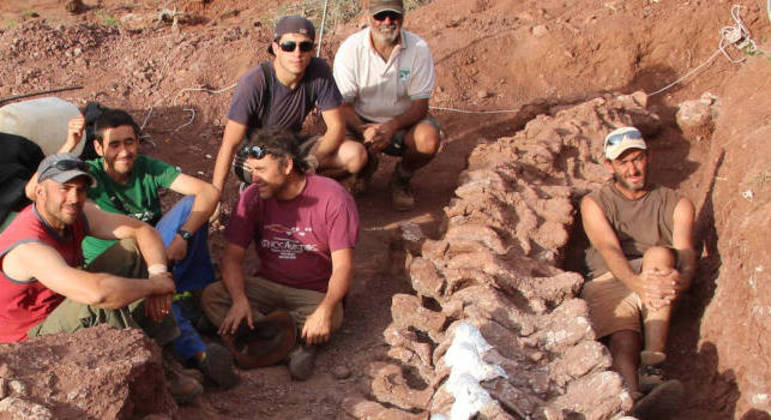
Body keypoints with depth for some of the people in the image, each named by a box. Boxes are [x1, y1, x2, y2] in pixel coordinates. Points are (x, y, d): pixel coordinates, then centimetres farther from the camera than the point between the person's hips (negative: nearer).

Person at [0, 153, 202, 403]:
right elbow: (96, 291, -48)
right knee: (101, 302, -37)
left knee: (133, 251, 2)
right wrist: (154, 285, -33)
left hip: (65, 310, 9)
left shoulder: (76, 215, -7)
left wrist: (159, 274, -22)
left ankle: (164, 350, -6)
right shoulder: (28, 247, -34)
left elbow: (142, 230, -3)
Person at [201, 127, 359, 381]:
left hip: (315, 293, -4)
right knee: (211, 296, -22)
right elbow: (232, 256, -5)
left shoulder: (333, 198, -14)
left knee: (331, 320, -37)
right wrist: (240, 300, -25)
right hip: (267, 286, 4)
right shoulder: (253, 197, -2)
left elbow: (343, 267, -18)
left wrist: (325, 310, -35)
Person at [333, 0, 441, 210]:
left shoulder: (418, 48, -14)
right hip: (362, 121, 0)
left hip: (403, 121, 0)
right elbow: (343, 104, -13)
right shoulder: (350, 49, -15)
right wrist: (364, 131, -34)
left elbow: (420, 104, -13)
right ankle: (366, 167, 12)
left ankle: (401, 179, 3)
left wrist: (392, 126, -32)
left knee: (428, 139, -33)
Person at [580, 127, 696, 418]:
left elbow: (685, 251, -5)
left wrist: (681, 278, -32)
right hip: (610, 282, -1)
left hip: (660, 285, 1)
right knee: (623, 342, -31)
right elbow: (609, 250, -8)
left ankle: (655, 358, -44)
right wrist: (637, 283, -32)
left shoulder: (676, 204, 16)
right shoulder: (594, 204, 13)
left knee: (659, 254, -33)